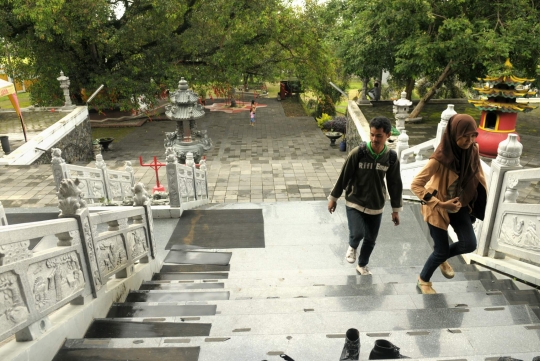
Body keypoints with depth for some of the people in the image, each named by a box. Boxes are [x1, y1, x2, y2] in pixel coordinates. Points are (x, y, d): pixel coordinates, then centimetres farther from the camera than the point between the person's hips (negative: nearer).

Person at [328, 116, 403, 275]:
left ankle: (362, 265, 39)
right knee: (357, 233, -18)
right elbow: (344, 176, -8)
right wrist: (333, 197, -2)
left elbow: (395, 184, 3)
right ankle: (352, 246, 20)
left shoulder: (391, 157, -8)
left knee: (370, 239, 12)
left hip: (376, 206, 3)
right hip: (354, 202, -3)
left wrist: (396, 209, 6)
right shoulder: (358, 152, -17)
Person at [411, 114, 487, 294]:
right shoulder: (440, 158, -31)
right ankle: (423, 280, 32)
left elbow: (477, 175, 8)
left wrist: (479, 200, 6)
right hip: (438, 209, -5)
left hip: (460, 205, 6)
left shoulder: (472, 150, -12)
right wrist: (440, 204, -30)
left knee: (469, 244, -1)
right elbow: (415, 185, -29)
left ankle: (441, 257, 32)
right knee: (441, 250, 4)